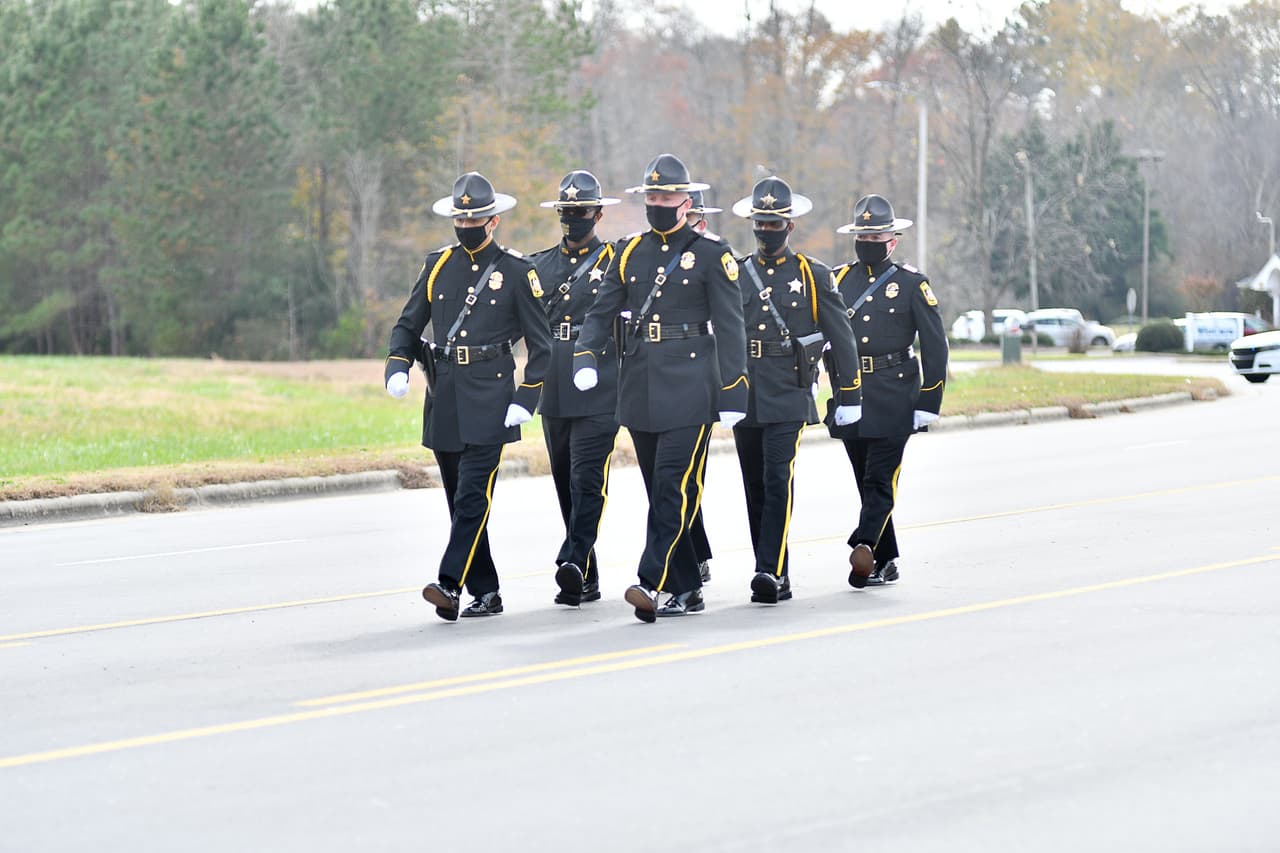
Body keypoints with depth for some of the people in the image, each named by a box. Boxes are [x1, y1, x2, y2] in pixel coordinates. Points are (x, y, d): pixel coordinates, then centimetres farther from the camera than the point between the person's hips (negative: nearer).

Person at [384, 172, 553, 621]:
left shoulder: (517, 272, 0)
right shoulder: (437, 265, 11)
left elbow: (541, 344, 1)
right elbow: (408, 325, 15)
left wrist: (526, 399, -9)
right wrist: (398, 367, -5)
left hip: (488, 402, -5)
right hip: (443, 399, 5)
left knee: (473, 496, -14)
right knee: (461, 500, 8)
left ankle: (451, 584, -20)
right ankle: (486, 592, 15)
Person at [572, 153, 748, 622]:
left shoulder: (711, 255, -1)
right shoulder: (630, 252, 12)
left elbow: (730, 328, -4)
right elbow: (601, 311, 10)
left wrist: (732, 392, -9)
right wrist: (586, 357, -10)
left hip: (689, 389, -5)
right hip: (640, 389, 6)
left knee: (675, 488, -13)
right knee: (660, 491, 9)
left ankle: (653, 583, -17)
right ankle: (686, 588, 16)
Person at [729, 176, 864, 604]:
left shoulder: (813, 275, 3)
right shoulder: (735, 275, 10)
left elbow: (842, 338, 5)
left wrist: (848, 396, 2)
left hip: (789, 397, -4)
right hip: (743, 398, 4)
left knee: (778, 482, -17)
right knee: (756, 489, 8)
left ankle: (773, 572, -21)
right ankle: (772, 576, 16)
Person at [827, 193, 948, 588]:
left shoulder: (911, 284, 0)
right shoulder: (837, 280, 10)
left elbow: (935, 347, -1)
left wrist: (928, 404, -5)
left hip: (893, 402, -4)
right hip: (851, 399, 4)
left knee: (880, 480, -13)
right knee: (867, 482, 8)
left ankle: (864, 545, -25)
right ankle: (885, 562, 15)